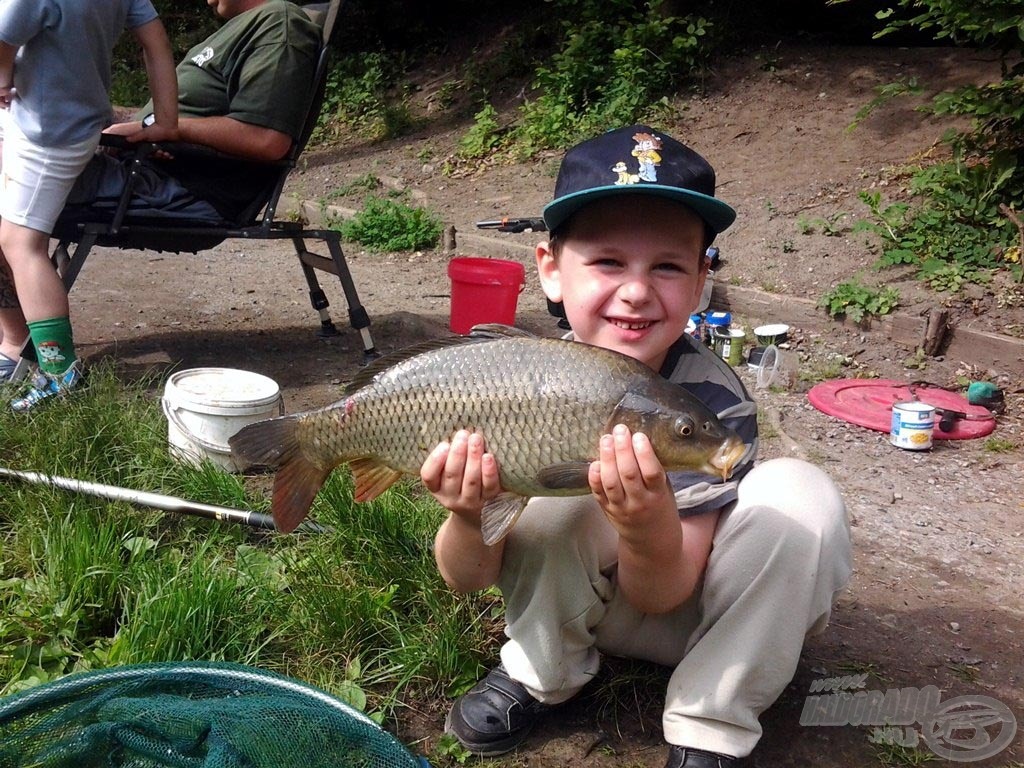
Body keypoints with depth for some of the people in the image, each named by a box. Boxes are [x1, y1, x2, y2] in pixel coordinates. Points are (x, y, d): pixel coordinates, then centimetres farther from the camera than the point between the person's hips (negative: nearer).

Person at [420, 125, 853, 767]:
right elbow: (469, 578, -17)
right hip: (573, 601, 1)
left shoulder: (713, 401, -27)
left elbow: (660, 594, -26)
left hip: (696, 608, 0)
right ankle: (538, 674, -4)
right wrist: (468, 518, -41)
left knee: (801, 495, -29)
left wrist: (647, 522, -49)